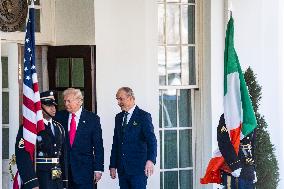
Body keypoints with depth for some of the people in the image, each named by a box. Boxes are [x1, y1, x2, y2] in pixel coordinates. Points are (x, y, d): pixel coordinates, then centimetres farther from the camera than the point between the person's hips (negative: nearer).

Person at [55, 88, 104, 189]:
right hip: (63, 167, 2)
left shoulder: (92, 119, -1)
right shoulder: (60, 116, 6)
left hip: (84, 168, -2)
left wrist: (98, 169, -5)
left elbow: (98, 146, -1)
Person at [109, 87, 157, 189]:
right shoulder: (119, 117, 16)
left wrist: (151, 160, -29)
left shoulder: (143, 116, -4)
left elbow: (151, 140, -13)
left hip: (138, 169, -6)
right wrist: (113, 165, 12)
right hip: (122, 169, 6)